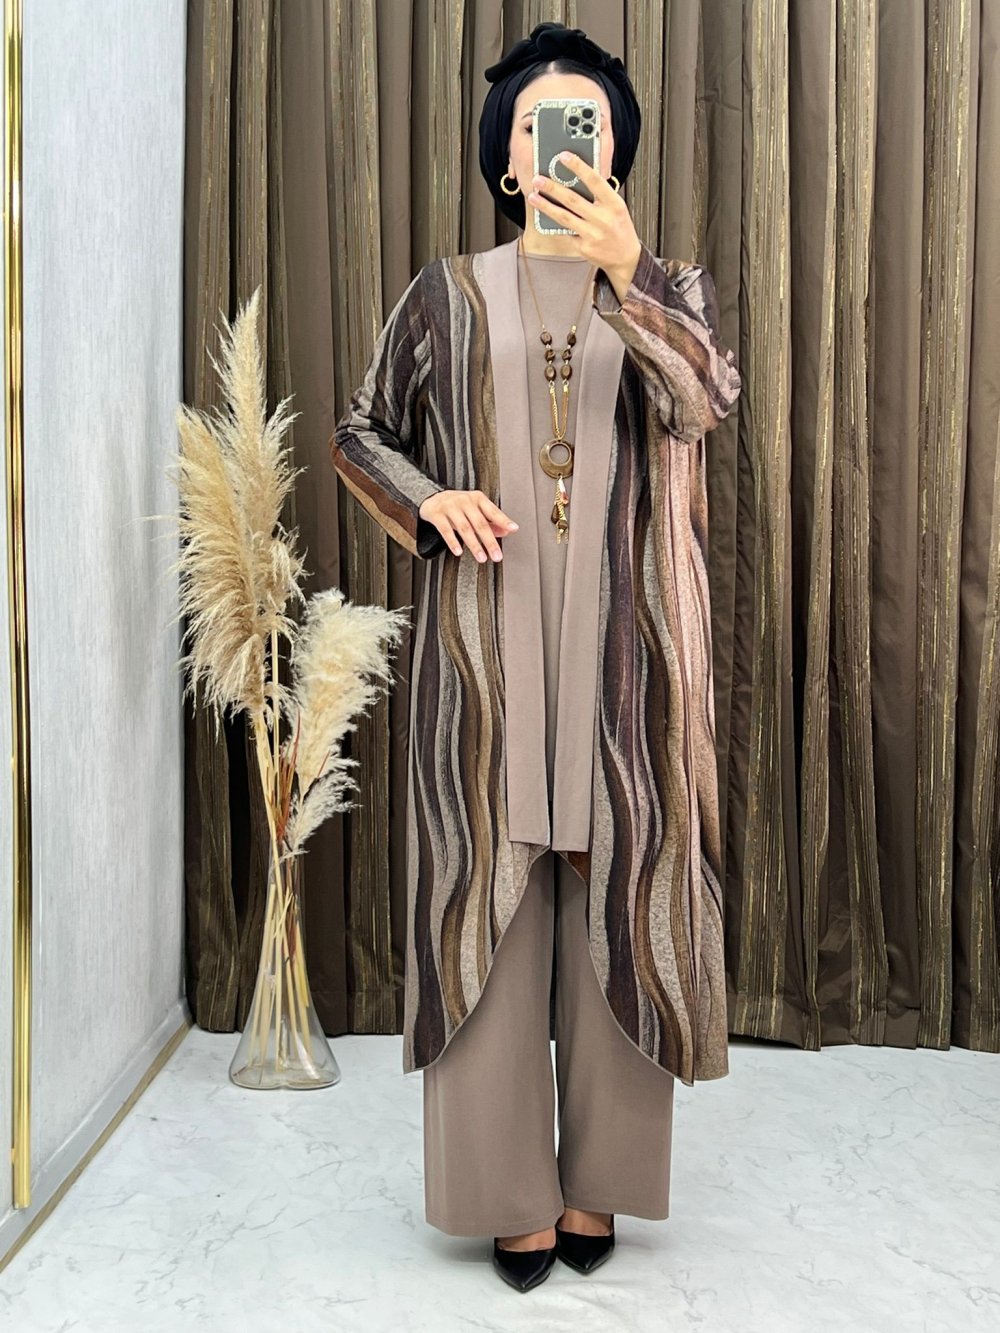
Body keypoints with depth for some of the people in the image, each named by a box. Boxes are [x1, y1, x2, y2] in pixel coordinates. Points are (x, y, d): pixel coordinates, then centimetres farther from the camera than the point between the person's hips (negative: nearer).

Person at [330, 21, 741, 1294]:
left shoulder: (669, 286, 10)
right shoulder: (449, 293, 10)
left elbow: (704, 399, -11)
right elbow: (358, 432, 16)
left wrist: (626, 270, -27)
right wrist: (429, 500, -5)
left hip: (624, 642, 0)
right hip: (487, 642, 0)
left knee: (621, 895, 1)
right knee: (489, 891, -1)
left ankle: (596, 1179, 16)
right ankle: (511, 1190, 10)